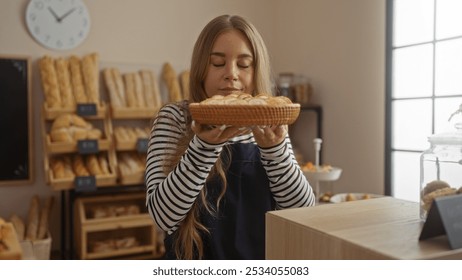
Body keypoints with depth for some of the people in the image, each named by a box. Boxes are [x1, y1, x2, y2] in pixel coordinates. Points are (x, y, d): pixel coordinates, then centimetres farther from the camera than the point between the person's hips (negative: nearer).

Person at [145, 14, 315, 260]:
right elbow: (163, 215, -13)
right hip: (198, 264, -2)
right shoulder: (174, 119, -4)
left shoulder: (268, 124, 3)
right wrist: (205, 146, -24)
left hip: (263, 260, 2)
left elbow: (304, 210, -4)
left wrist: (274, 148, -17)